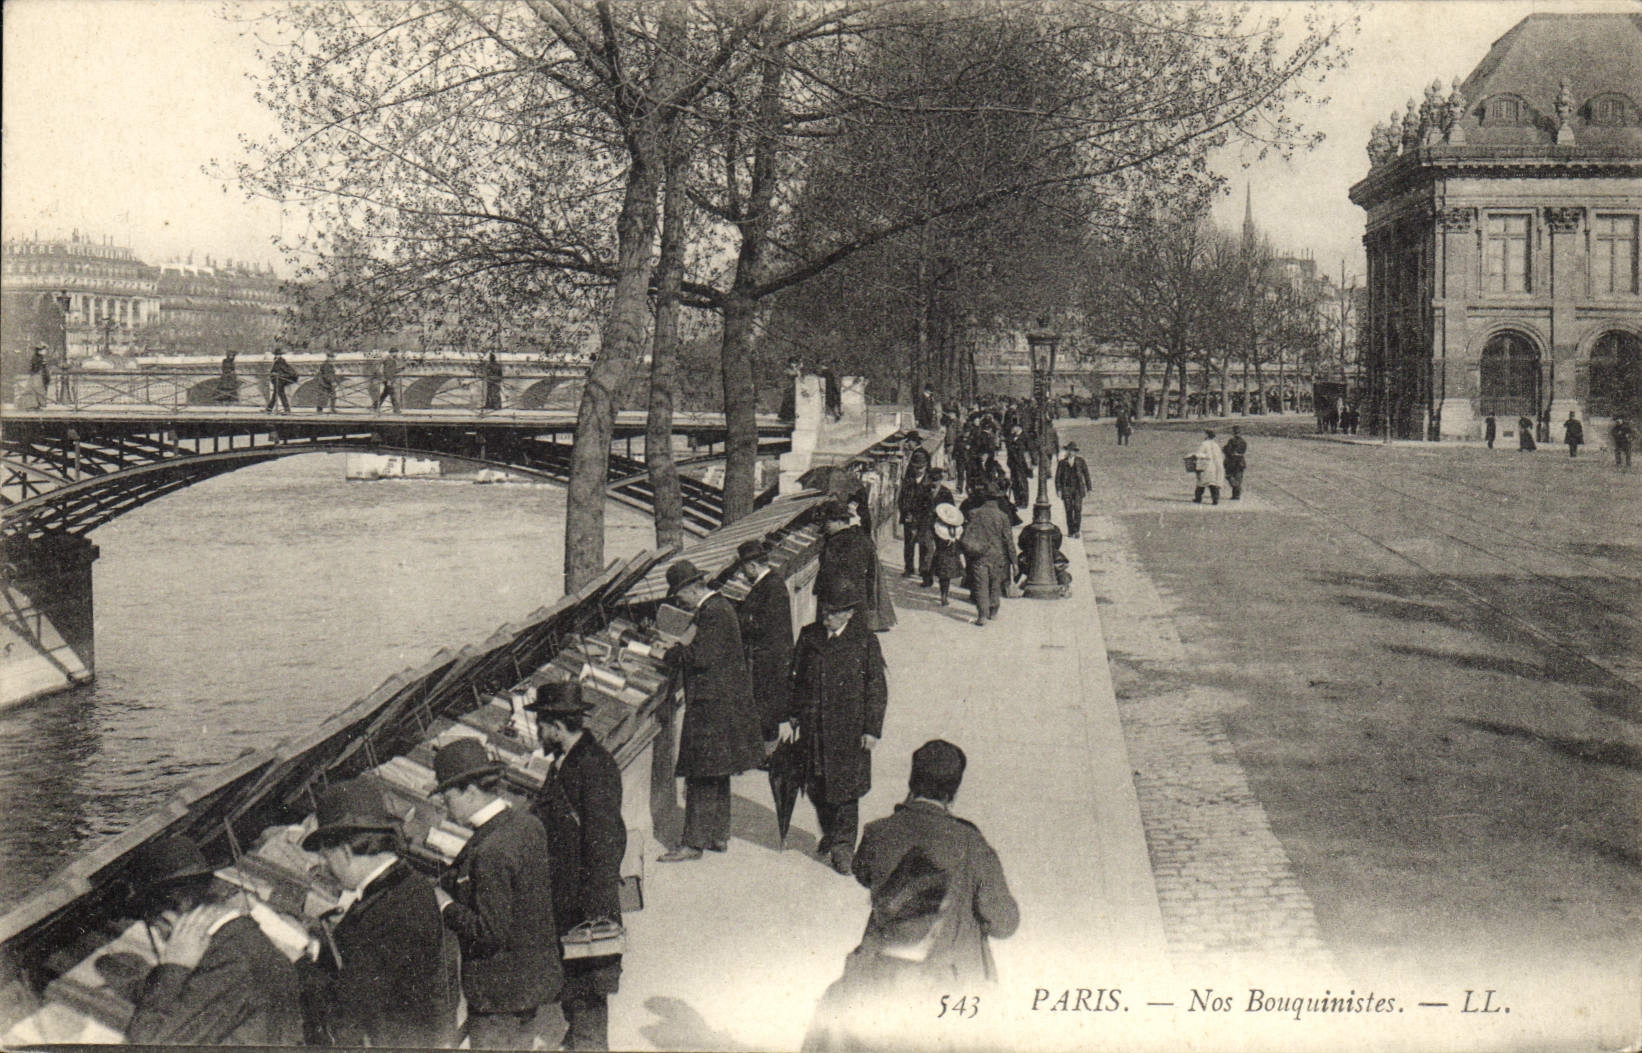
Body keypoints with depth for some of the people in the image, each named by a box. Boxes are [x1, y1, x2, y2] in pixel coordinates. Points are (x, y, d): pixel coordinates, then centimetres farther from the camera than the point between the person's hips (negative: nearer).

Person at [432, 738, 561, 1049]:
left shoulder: (490, 851, -27)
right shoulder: (527, 824, 1)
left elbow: (490, 932, -26)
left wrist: (446, 906, -13)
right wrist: (448, 880, 7)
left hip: (500, 992, -9)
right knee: (518, 1046, 21)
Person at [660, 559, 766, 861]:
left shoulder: (712, 613, -17)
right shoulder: (721, 607, 15)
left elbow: (702, 657, -22)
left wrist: (670, 652, -11)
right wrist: (680, 649, 13)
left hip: (712, 706, -11)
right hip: (725, 703, 11)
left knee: (702, 776, -7)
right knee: (716, 775, 16)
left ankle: (694, 842, -5)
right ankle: (719, 834, 22)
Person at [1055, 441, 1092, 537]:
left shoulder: (1081, 461, 6)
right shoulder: (1062, 462, 7)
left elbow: (1086, 475, 9)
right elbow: (1058, 477, 8)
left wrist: (1089, 489, 5)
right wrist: (1058, 489, -3)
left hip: (1078, 489, -1)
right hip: (1066, 489, 1)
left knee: (1078, 509, -12)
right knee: (1069, 510, -2)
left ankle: (1076, 531, -6)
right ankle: (1070, 531, 7)